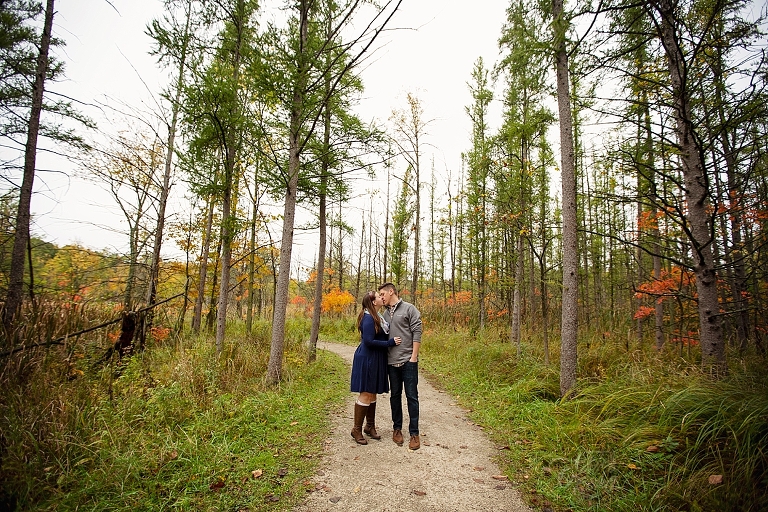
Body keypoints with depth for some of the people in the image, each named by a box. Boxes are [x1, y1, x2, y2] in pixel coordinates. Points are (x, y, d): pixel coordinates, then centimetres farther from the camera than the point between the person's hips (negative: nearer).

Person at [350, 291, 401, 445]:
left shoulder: (377, 317, 11)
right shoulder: (369, 318, -18)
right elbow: (369, 341, -23)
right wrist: (390, 342, -19)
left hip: (376, 361, 9)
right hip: (367, 360, -9)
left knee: (373, 394, 16)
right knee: (366, 394, -2)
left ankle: (370, 426, 28)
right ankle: (357, 429, 11)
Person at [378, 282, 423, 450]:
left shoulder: (409, 308, -5)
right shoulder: (385, 314, 13)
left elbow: (417, 332, -9)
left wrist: (414, 357, -14)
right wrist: (383, 357, 7)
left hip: (408, 361, -5)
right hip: (392, 361, 5)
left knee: (412, 396, 1)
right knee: (395, 395, 13)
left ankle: (414, 433, 11)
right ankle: (397, 428, 27)